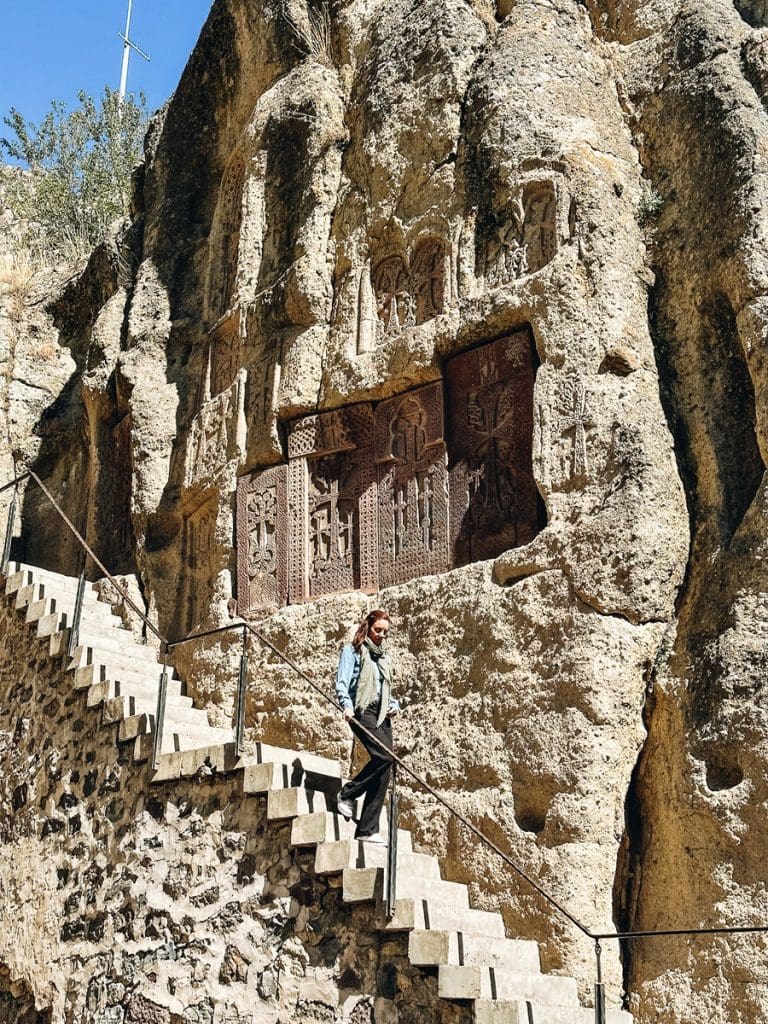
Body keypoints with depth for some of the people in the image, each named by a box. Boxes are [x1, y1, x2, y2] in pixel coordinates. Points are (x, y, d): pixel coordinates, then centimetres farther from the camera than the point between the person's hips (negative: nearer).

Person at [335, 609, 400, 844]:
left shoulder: (384, 658, 24)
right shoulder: (353, 651, 5)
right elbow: (342, 682, -6)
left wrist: (394, 705, 9)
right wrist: (347, 705, -24)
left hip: (382, 715, 7)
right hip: (362, 711, -7)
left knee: (384, 770, -4)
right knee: (384, 756, -25)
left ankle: (368, 829, -2)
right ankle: (347, 793, -5)